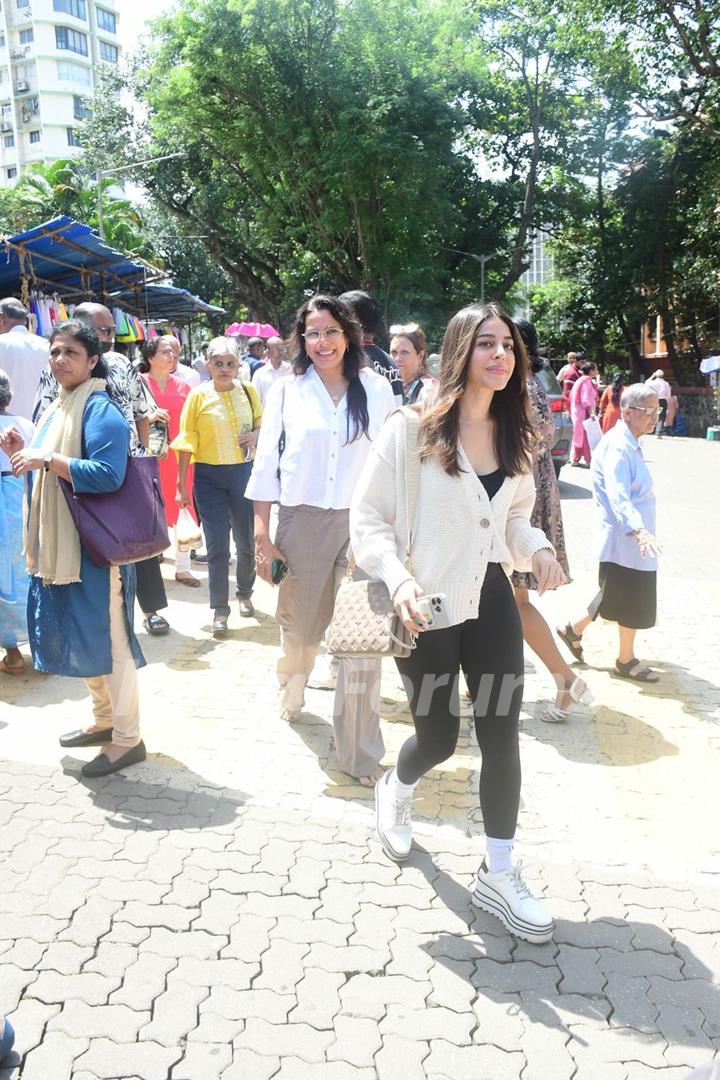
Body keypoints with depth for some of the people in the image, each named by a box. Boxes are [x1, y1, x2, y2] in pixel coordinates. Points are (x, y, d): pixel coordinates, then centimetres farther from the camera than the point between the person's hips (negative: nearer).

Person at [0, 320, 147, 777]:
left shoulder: (101, 410, -13)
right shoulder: (56, 410, 15)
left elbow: (108, 474, -25)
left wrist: (47, 459, -25)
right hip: (60, 544, 9)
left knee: (106, 636, -2)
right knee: (79, 635, 17)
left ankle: (128, 739, 10)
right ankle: (105, 719, 33)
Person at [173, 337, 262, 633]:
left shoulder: (248, 391, 3)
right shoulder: (198, 396, -5)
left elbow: (262, 424, 17)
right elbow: (187, 441, -4)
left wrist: (256, 435, -7)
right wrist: (181, 483, -6)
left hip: (243, 472, 3)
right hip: (209, 477, -2)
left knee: (247, 539, 12)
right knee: (217, 544, -1)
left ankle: (245, 593, 36)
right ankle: (219, 609, 8)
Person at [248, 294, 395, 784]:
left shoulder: (376, 388, 3)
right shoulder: (287, 390, 4)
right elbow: (267, 464, 4)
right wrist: (262, 535, 0)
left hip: (362, 523, 0)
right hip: (301, 522, 1)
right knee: (299, 627, 14)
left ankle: (361, 752, 7)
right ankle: (292, 691, 48)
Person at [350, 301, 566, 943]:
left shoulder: (514, 436, 7)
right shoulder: (410, 431, -11)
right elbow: (367, 517, -9)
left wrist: (536, 548, -4)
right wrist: (398, 579, -23)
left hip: (492, 601, 5)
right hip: (428, 608, -4)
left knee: (502, 735, 3)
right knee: (438, 738, 11)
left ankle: (499, 874, 19)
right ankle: (396, 790, 48)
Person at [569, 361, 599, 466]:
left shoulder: (580, 380, 15)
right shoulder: (587, 381, -14)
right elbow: (586, 400, -22)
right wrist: (591, 412, -26)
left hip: (577, 412, 10)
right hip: (584, 414, -10)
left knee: (579, 436, 13)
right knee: (587, 436, -6)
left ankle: (575, 459, 17)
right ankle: (589, 460, -4)